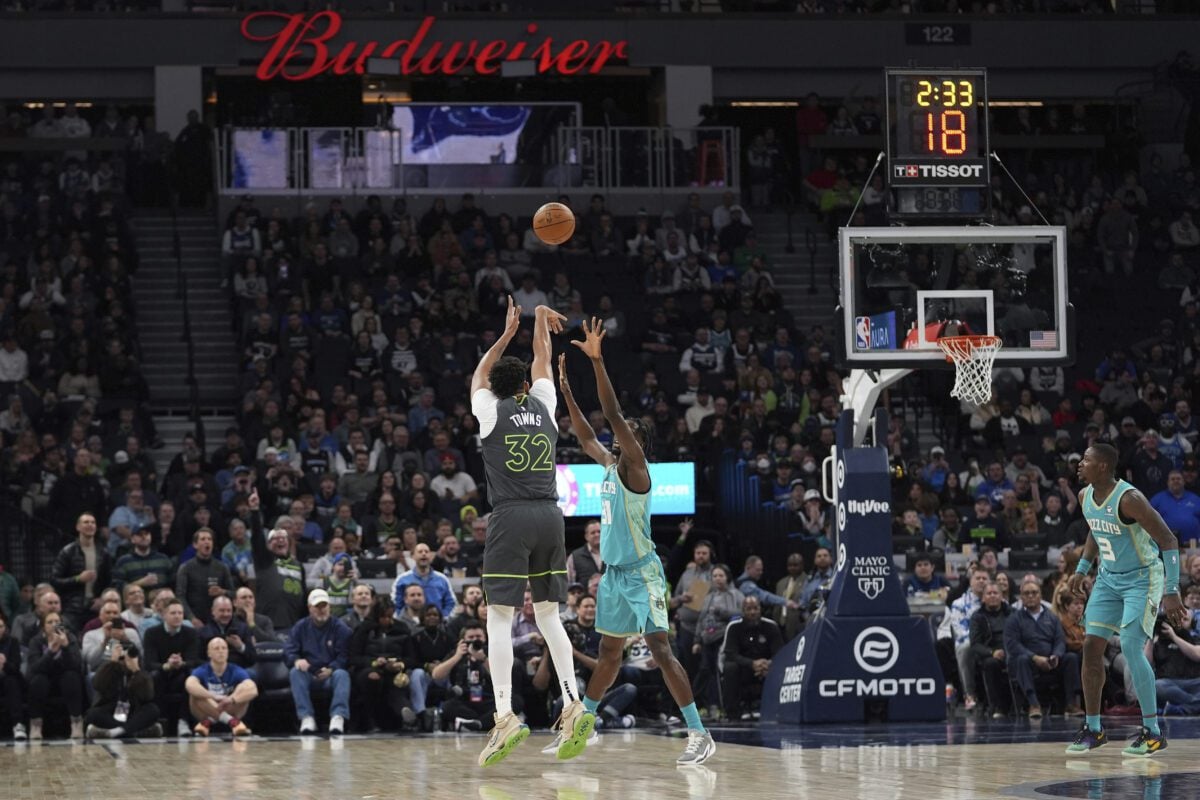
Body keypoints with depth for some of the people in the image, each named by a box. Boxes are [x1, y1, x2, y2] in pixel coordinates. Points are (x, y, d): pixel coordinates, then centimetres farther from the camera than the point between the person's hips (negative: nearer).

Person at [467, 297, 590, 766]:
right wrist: (540, 315, 36)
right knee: (548, 614, 11)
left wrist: (508, 332, 32)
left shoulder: (492, 410, 4)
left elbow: (478, 375, 26)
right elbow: (542, 359, 28)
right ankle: (574, 706, -2)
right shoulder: (544, 405, 10)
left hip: (511, 517, -4)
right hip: (549, 515, 4)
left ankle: (505, 717, -17)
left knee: (500, 616, -6)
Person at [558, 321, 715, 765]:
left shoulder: (635, 464, -10)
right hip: (614, 573, 9)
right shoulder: (609, 463, 12)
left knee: (661, 651, -16)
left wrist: (597, 360, -24)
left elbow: (613, 414, -20)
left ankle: (700, 735, -19)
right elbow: (585, 435, 26)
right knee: (609, 653, 20)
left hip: (641, 572, -9)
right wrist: (566, 389, 22)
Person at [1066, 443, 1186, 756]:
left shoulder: (1129, 499, -26)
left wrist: (1171, 592, -27)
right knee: (1091, 647, 1)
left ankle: (1153, 732, -10)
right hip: (1109, 578, 8)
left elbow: (1168, 540, -24)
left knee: (1131, 647, -18)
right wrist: (1082, 570, 16)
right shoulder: (1085, 496, -1)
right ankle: (1093, 729, 12)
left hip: (1142, 578, -8)